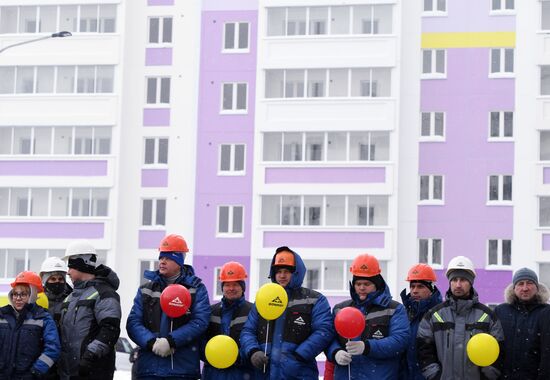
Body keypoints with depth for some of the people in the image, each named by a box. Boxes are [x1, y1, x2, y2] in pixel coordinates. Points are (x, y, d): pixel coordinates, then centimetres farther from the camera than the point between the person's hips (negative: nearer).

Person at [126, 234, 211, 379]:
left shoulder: (196, 289, 6)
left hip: (183, 368, -2)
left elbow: (200, 322, -8)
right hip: (149, 367, 2)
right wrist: (152, 342, -15)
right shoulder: (146, 290, 14)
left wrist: (170, 341, -19)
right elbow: (133, 322, 4)